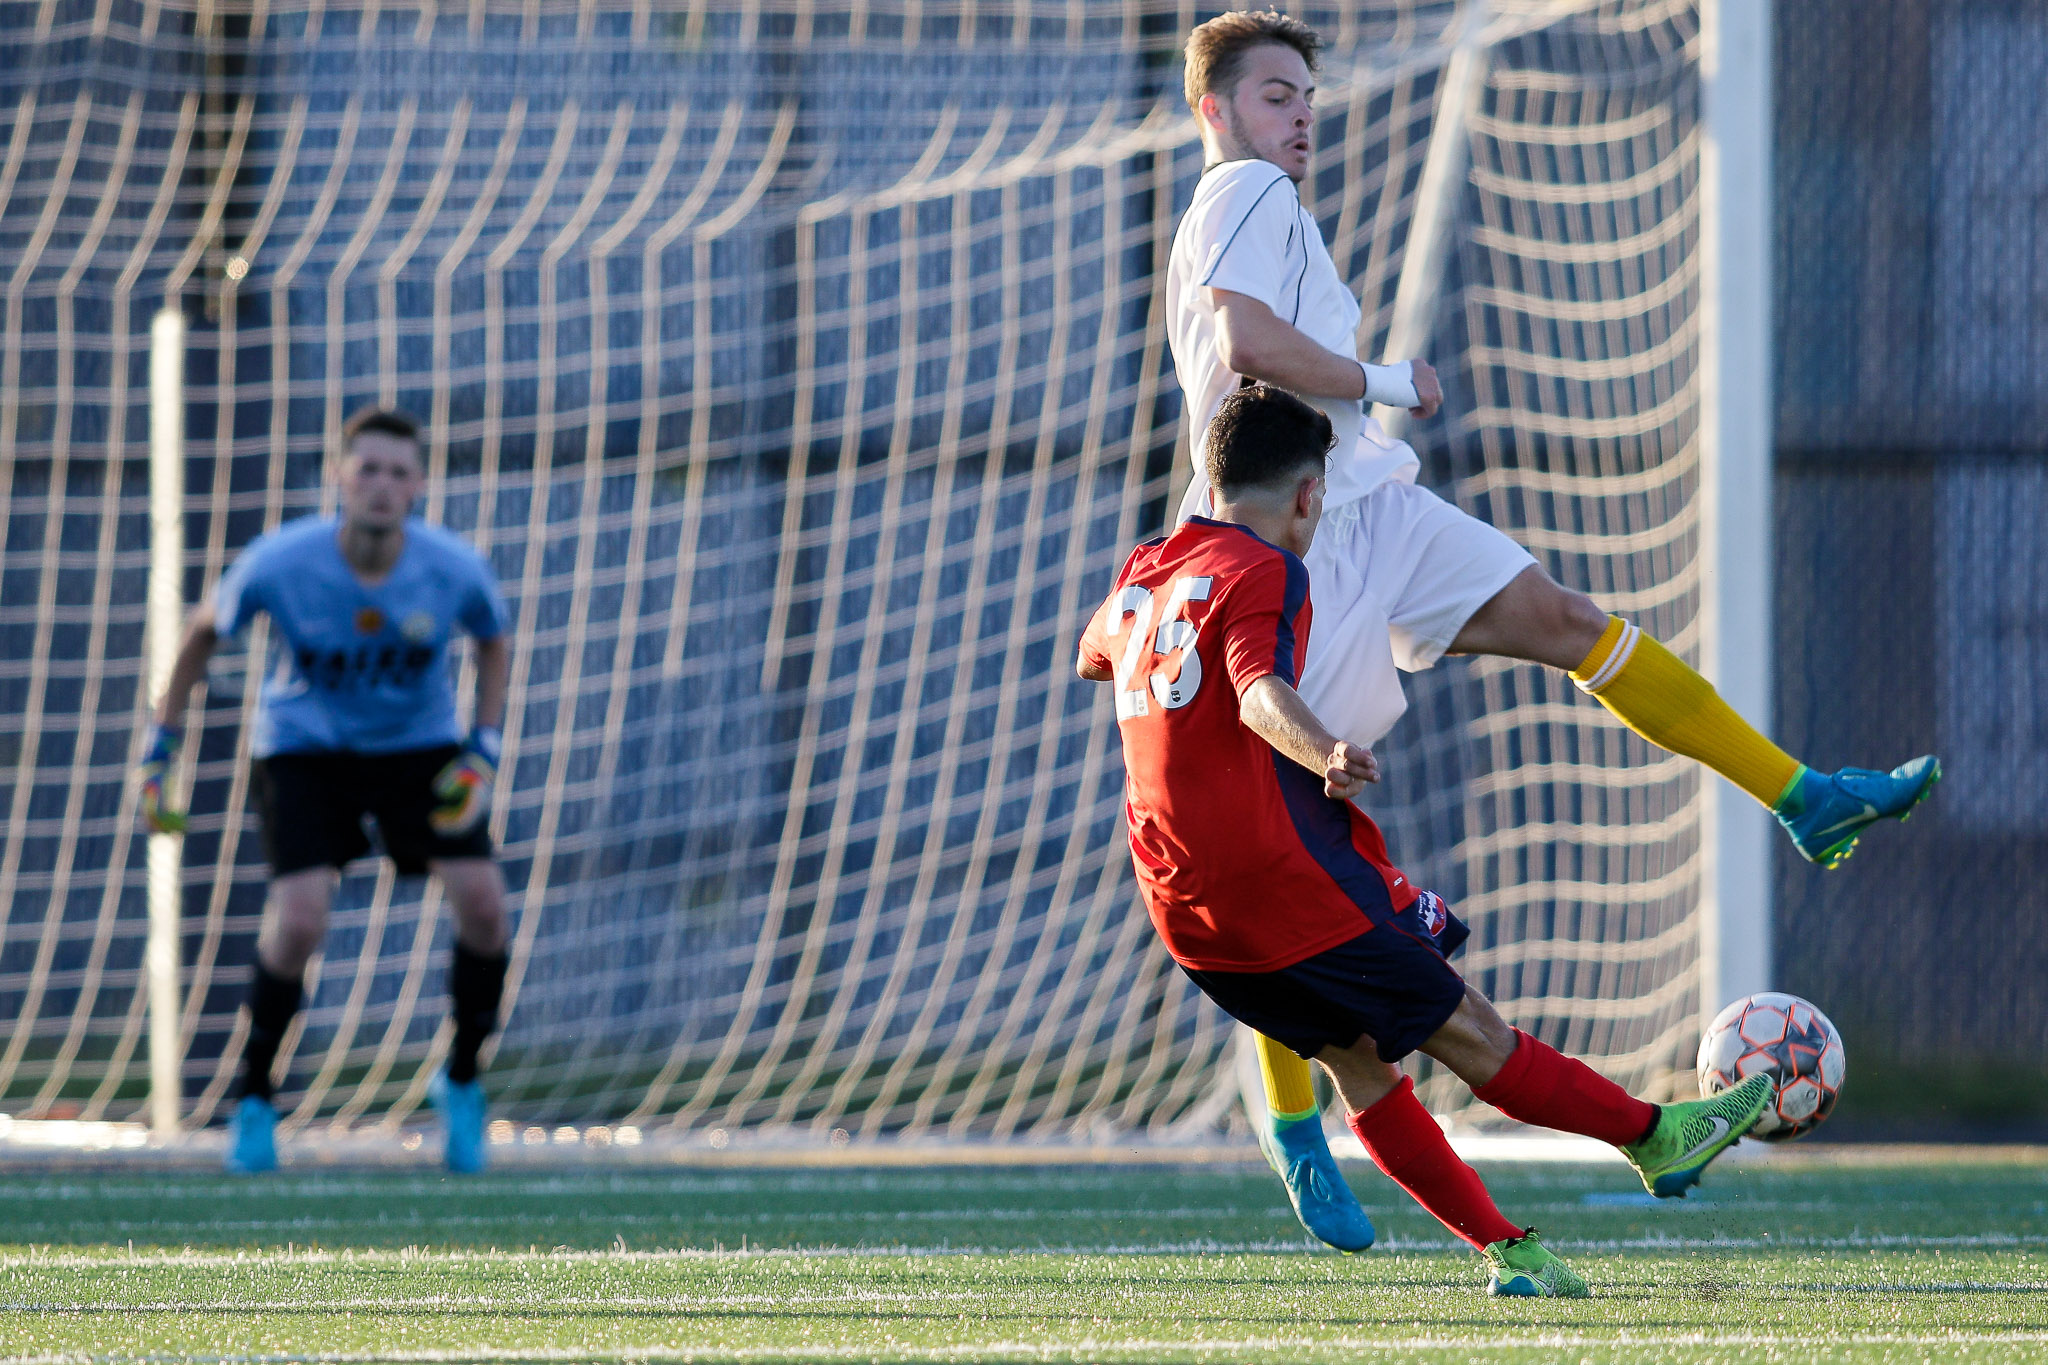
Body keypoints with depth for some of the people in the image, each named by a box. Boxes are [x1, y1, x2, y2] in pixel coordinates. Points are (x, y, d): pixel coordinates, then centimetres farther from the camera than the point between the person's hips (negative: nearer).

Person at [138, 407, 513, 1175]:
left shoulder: (455, 571, -20)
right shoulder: (279, 564, -24)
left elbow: (493, 648, 3)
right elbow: (204, 629, -3)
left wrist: (484, 752, -9)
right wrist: (159, 750, -1)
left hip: (417, 746, 2)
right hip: (304, 749, -2)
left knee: (481, 902, -16)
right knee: (299, 921, -21)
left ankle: (462, 1082, 9)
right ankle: (255, 1098, 3)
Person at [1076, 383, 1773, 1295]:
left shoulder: (1146, 573, 13)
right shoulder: (1264, 572, -10)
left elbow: (1092, 657, 36)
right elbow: (1260, 691, -31)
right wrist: (1326, 756, -49)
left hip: (1182, 904, 8)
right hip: (1283, 882, -8)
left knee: (1359, 1063, 12)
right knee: (1464, 1030, 1)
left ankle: (1504, 1250, 11)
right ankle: (1655, 1137, 12)